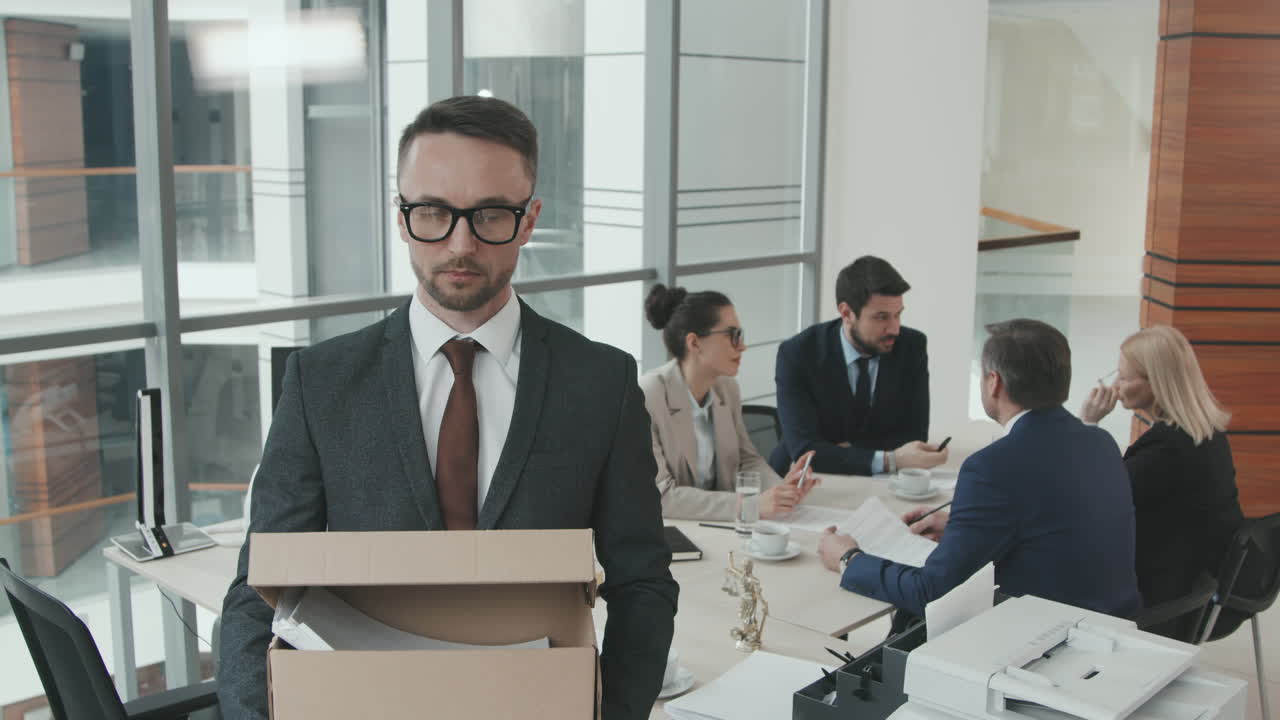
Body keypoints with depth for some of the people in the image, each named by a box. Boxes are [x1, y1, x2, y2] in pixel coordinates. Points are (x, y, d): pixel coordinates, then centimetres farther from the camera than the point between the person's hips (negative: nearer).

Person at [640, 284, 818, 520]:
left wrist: (781, 488, -10)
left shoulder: (727, 388, 2)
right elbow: (660, 495, -23)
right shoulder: (645, 398, -19)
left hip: (715, 523, 6)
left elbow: (747, 459, 11)